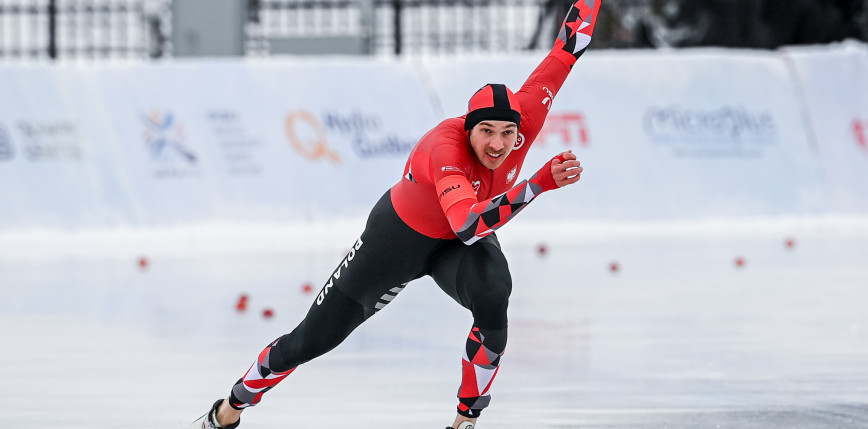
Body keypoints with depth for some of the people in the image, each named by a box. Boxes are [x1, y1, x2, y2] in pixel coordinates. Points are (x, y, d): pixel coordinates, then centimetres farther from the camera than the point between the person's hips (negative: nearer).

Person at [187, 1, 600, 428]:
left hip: (461, 247, 3)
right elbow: (469, 225, -56)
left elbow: (566, 49, -21)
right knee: (310, 340, 6)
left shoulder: (522, 120, -27)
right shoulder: (444, 147, -41)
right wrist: (539, 184, -61)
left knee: (492, 301, -32)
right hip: (401, 235, -3)